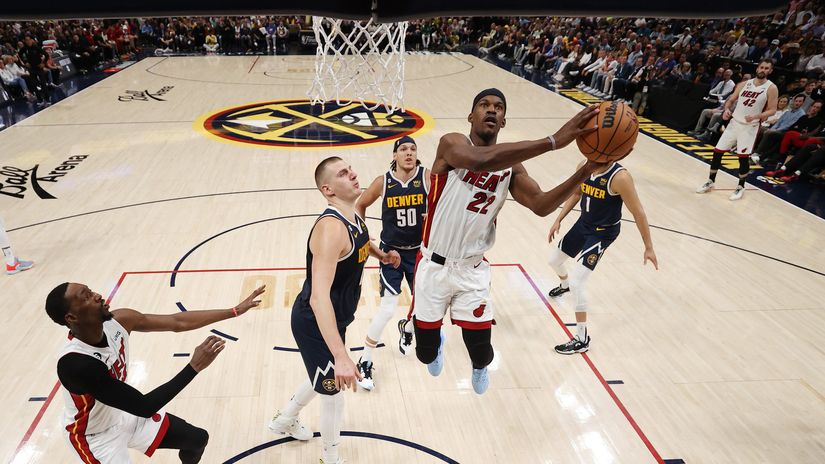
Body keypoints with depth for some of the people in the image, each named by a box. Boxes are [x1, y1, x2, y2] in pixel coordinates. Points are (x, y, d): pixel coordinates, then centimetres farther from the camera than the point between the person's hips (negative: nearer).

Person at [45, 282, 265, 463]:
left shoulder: (117, 321, -19)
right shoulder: (75, 362, -38)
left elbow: (178, 322, -9)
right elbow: (144, 407, -36)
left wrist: (235, 311, -10)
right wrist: (194, 366, -37)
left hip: (124, 413, 7)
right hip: (95, 436, -6)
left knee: (197, 439, 12)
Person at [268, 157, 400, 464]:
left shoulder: (354, 216, -2)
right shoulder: (331, 228, -32)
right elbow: (319, 297, -42)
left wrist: (381, 254, 7)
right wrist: (341, 357, -47)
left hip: (333, 320, 9)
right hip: (315, 323, -9)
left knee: (326, 378, 30)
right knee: (334, 393, 9)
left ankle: (285, 420, 57)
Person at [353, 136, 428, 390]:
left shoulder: (427, 177, -11)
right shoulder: (383, 182, -9)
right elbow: (360, 206, 6)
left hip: (419, 251, 2)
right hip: (391, 251, -2)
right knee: (388, 307, -9)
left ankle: (407, 328, 51)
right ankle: (365, 363, 8)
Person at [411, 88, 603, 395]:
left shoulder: (511, 165, 0)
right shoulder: (452, 143, -16)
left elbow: (540, 205, -11)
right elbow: (480, 160, -39)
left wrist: (586, 171, -25)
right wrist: (553, 141, -44)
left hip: (472, 270, 3)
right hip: (434, 266, -3)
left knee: (481, 351, 1)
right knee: (425, 353, 9)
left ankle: (479, 366, 42)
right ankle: (437, 343, 50)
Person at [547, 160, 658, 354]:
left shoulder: (619, 177, -29)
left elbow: (638, 212, -22)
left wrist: (648, 247, -18)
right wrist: (558, 220, 8)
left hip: (603, 232, -7)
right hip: (583, 223, 7)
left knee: (576, 283, -15)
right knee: (554, 260, 24)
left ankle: (582, 340, 0)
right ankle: (564, 285, 62)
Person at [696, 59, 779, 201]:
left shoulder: (771, 88, -7)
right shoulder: (744, 84, 5)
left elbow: (772, 110, -8)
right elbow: (731, 100, 12)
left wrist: (756, 116, -25)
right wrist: (726, 109, -10)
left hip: (750, 127, -4)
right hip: (734, 123, 4)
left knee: (743, 157, -4)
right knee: (717, 152, 3)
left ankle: (741, 187, 14)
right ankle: (710, 182, 17)